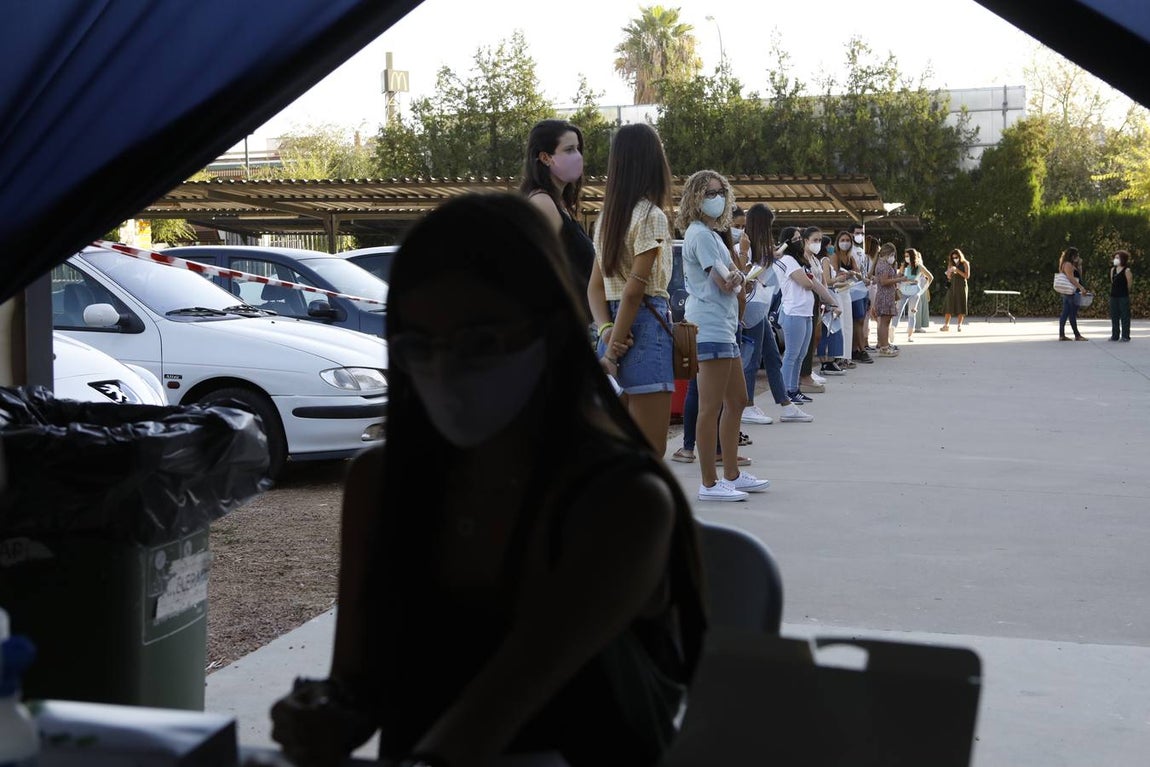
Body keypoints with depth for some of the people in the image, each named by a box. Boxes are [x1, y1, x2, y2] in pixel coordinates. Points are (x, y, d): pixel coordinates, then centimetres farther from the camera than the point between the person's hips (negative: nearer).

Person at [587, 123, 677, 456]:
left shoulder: (607, 217, 14)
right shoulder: (651, 216, -9)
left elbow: (595, 286, 11)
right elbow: (634, 289, -14)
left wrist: (607, 330, -4)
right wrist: (613, 349, -12)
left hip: (617, 330, 8)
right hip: (646, 327, -8)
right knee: (651, 453, -5)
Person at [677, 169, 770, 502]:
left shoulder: (711, 233, 20)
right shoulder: (700, 234, -11)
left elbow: (732, 283, 13)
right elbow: (725, 283, -16)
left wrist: (735, 276, -8)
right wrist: (735, 276, 5)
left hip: (724, 327, 11)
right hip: (710, 327, -11)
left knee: (737, 401, 16)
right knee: (711, 407, -8)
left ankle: (732, 475, 24)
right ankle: (709, 483, -3)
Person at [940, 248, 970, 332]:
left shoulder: (965, 264, 0)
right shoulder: (951, 264, 10)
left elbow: (967, 276, -7)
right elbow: (949, 277, 12)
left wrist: (957, 270, -15)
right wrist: (950, 271, -9)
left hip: (961, 286, -3)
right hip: (952, 285, 3)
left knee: (961, 305, -3)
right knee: (949, 304, -2)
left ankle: (959, 325, 0)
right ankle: (946, 325, -1)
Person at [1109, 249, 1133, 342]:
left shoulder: (1126, 270, -10)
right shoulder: (1113, 269, 9)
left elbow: (1129, 285, -6)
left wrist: (1124, 292, 4)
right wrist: (1114, 291, 11)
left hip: (1123, 296, -7)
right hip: (1114, 296, 7)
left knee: (1124, 316, -2)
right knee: (1114, 316, 9)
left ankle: (1125, 336, 2)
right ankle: (1115, 336, 16)